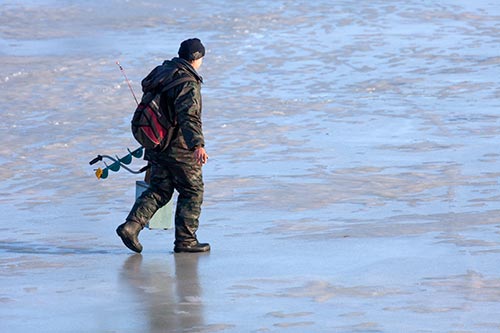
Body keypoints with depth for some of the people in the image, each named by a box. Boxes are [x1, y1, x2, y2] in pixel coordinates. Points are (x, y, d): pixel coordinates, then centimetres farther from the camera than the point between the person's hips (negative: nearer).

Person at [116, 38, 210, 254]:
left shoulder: (161, 72, 11)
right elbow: (189, 115, -31)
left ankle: (131, 225, -4)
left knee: (159, 191, 14)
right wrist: (198, 144, -41)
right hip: (180, 149, -8)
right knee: (192, 192, 6)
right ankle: (185, 240, 8)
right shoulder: (188, 82, -17)